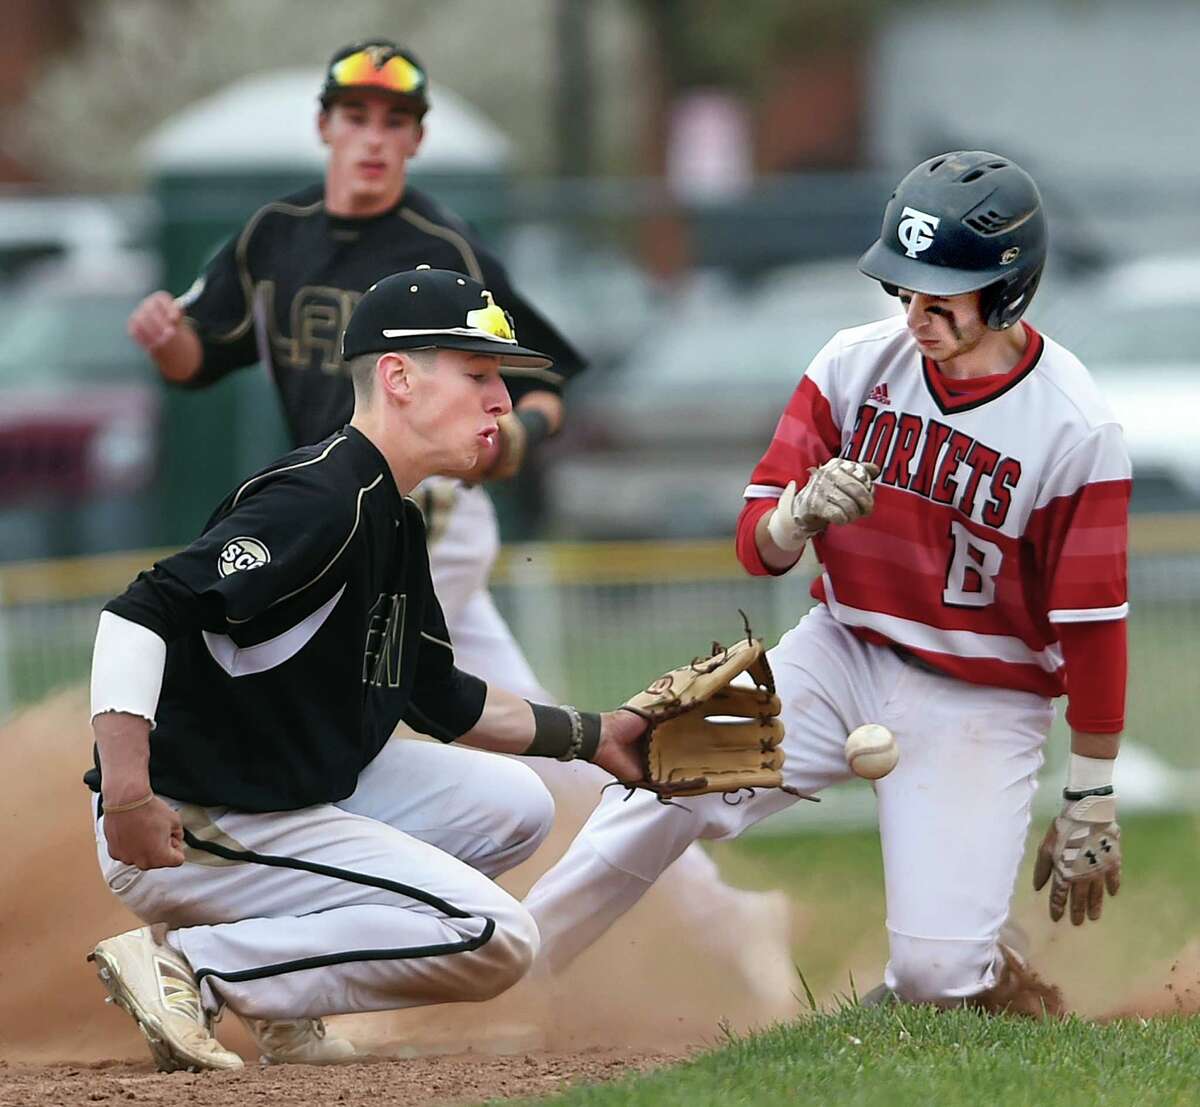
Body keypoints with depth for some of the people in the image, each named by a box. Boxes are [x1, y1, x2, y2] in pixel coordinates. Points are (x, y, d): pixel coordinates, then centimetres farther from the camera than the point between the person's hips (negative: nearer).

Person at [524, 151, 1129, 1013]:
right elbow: (757, 545, -3)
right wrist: (800, 514, -28)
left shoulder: (1076, 430, -16)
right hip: (842, 654, 3)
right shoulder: (856, 364, -5)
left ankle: (999, 989, 20)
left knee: (938, 973, -16)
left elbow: (1093, 624, -11)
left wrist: (1092, 803, -6)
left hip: (978, 707, -3)